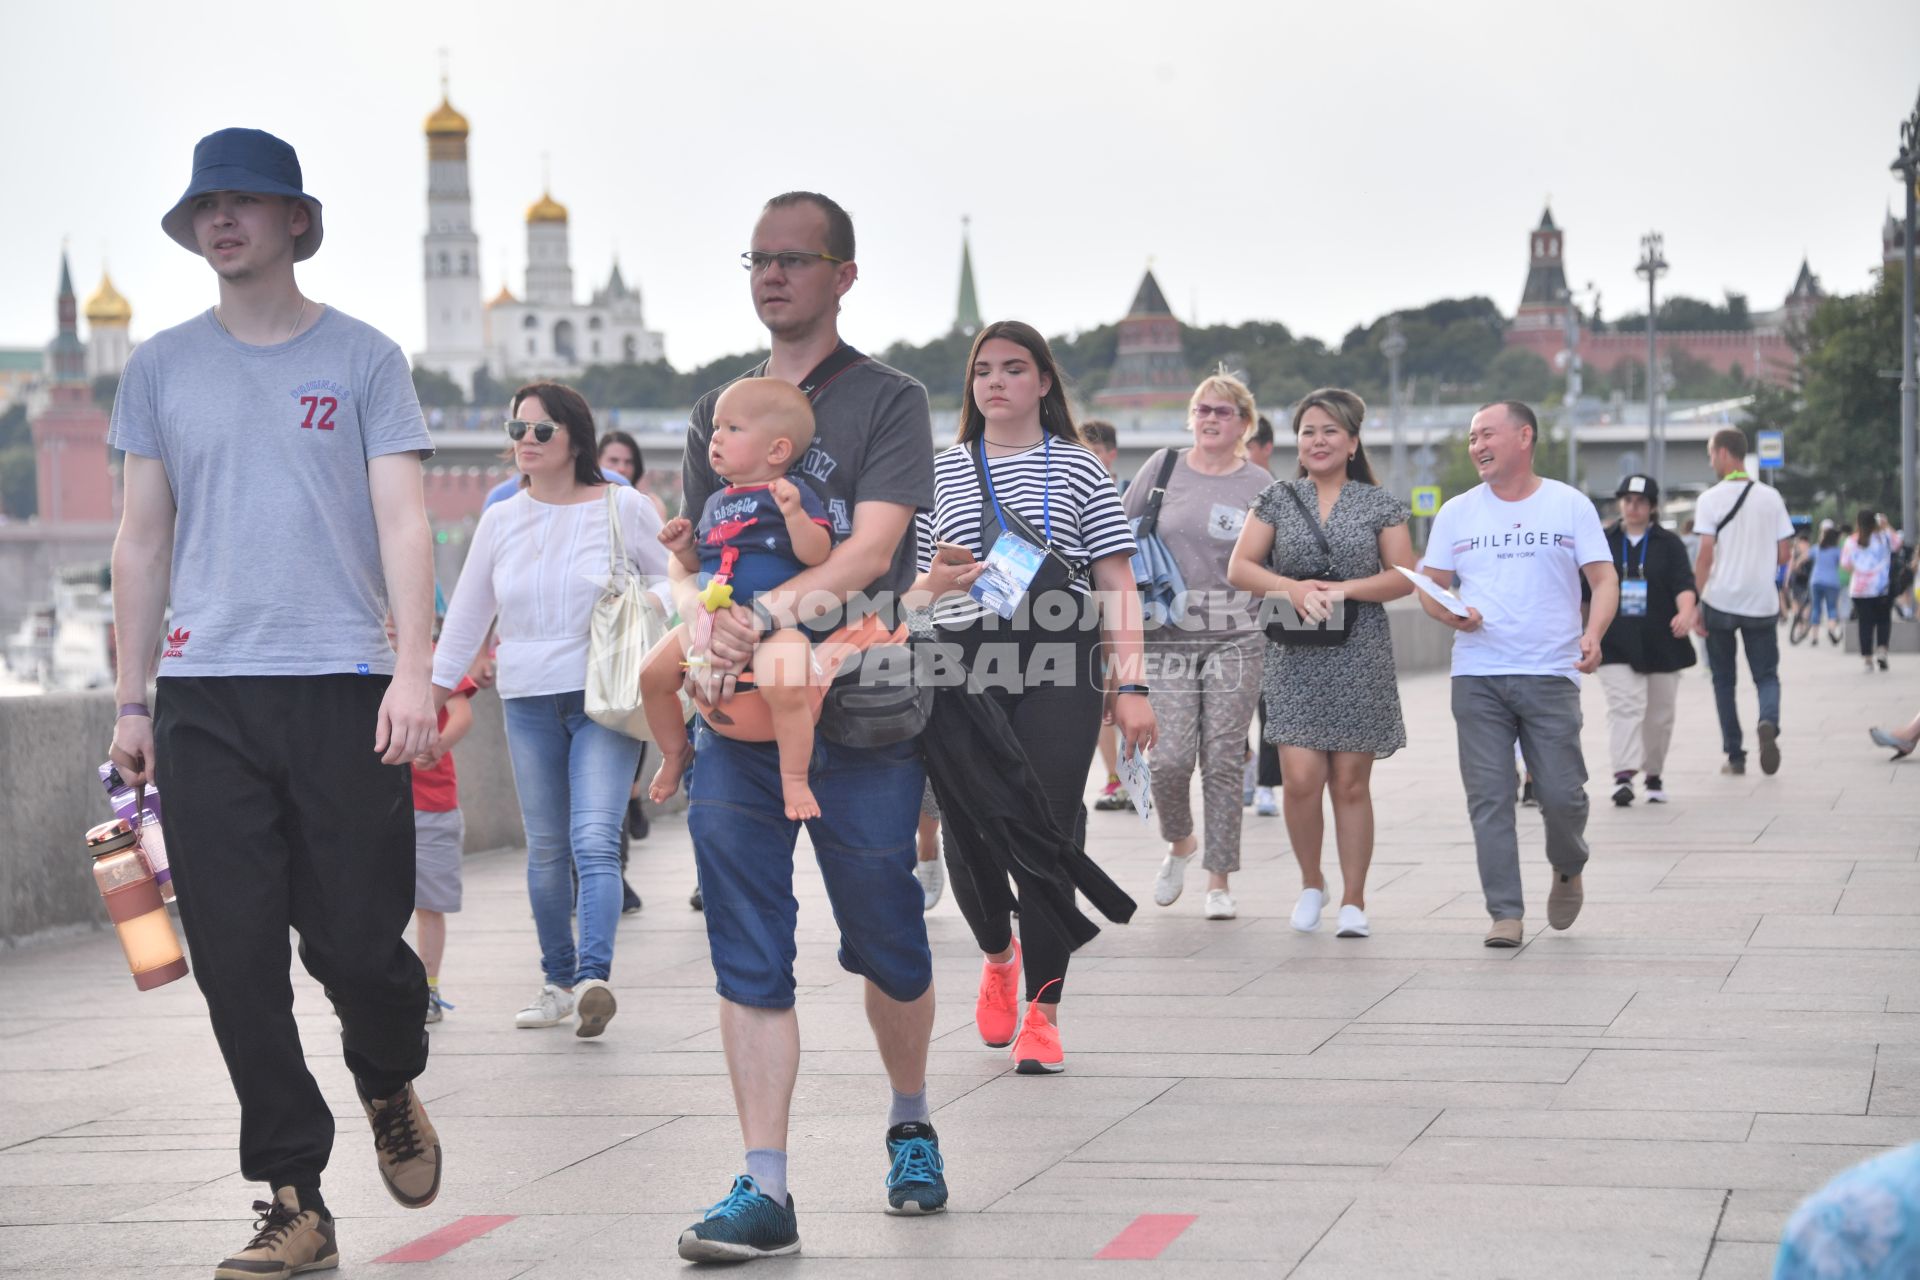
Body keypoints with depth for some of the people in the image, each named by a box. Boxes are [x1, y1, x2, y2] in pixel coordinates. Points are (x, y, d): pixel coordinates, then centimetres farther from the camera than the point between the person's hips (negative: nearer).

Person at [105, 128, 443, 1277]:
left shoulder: (363, 358, 6)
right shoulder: (162, 367, 12)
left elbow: (403, 521, 0)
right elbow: (145, 539, 14)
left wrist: (414, 670, -12)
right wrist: (132, 701, 10)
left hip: (344, 686, -2)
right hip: (206, 699, 2)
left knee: (359, 943, -3)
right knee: (238, 962, -1)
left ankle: (391, 1090, 29)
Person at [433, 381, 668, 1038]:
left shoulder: (623, 508, 0)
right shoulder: (500, 520, 10)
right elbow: (467, 613, 16)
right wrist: (433, 693, 16)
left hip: (605, 700, -4)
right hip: (528, 704, 4)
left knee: (594, 841, -18)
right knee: (546, 849, 7)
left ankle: (594, 977, -27)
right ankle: (557, 980, 17)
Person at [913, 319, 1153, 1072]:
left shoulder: (1079, 470, 8)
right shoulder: (941, 473, 14)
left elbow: (1117, 585, 5)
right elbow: (910, 587, 15)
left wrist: (1131, 684, -3)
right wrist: (938, 580, -9)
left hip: (1060, 668, -1)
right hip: (966, 663, 2)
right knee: (969, 841, -3)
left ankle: (1042, 1014, 7)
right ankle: (998, 957, 29)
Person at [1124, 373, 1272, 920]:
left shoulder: (1258, 483, 4)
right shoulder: (1162, 467, 6)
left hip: (1235, 638, 0)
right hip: (1168, 636, 0)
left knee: (1224, 761, 0)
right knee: (1169, 757, -9)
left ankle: (1219, 880, 10)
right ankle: (1179, 843, 21)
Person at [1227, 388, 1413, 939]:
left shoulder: (1379, 504, 7)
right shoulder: (1277, 499, 9)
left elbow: (1403, 577, 2)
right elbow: (1239, 569, 4)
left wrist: (1344, 589, -13)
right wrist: (1292, 588, -13)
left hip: (1359, 660, 0)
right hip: (1295, 659, 0)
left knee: (1351, 784, 1)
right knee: (1301, 779, -10)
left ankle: (1353, 900, 10)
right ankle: (1311, 883, 13)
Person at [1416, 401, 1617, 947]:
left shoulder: (1570, 506, 5)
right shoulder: (1457, 513, 11)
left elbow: (1604, 580, 1)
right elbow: (1430, 588, 13)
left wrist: (1593, 634, -17)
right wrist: (1450, 612, -10)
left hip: (1551, 675, -2)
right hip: (1477, 678, 2)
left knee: (1562, 794, -3)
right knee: (1489, 799, -3)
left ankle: (1568, 870, 28)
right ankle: (1505, 913, 3)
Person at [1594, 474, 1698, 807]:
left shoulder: (1669, 543, 3)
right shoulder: (1603, 542, 7)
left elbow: (1684, 583, -9)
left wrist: (1686, 612, -29)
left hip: (1662, 644, 1)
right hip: (1616, 645, 0)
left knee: (1659, 714, 8)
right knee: (1624, 705, -15)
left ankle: (1654, 775, 24)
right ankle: (1624, 775, -24)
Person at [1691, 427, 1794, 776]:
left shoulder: (1710, 499, -6)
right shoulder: (1771, 497, 4)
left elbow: (1705, 557, -11)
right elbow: (1783, 555, 4)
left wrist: (1695, 605, -6)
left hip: (1720, 602, -2)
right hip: (1762, 602, 2)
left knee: (1724, 680, 11)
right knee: (1767, 674, 11)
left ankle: (1735, 756, 10)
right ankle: (1768, 722, -20)